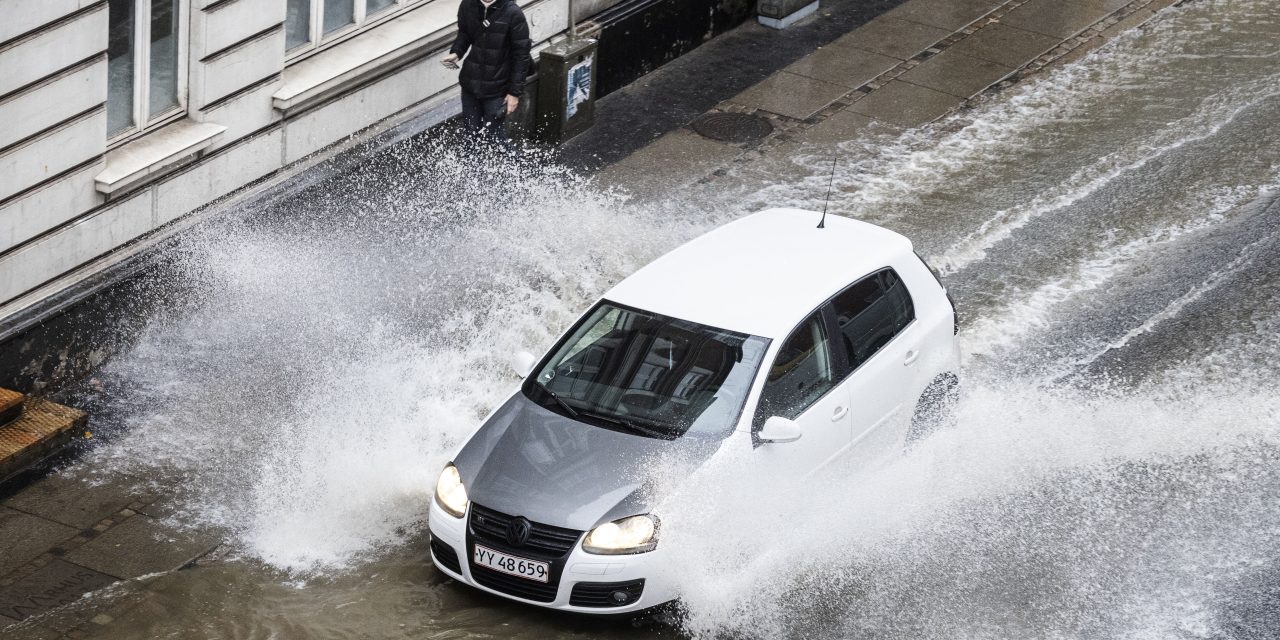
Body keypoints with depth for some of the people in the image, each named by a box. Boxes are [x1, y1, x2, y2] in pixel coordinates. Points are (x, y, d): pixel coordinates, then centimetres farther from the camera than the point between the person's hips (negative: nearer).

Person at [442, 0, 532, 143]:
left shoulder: (513, 13, -18)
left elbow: (521, 56, -12)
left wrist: (515, 92, -12)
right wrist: (456, 52, -9)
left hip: (496, 88, -4)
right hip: (471, 83, 4)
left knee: (495, 138, 0)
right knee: (471, 134, 14)